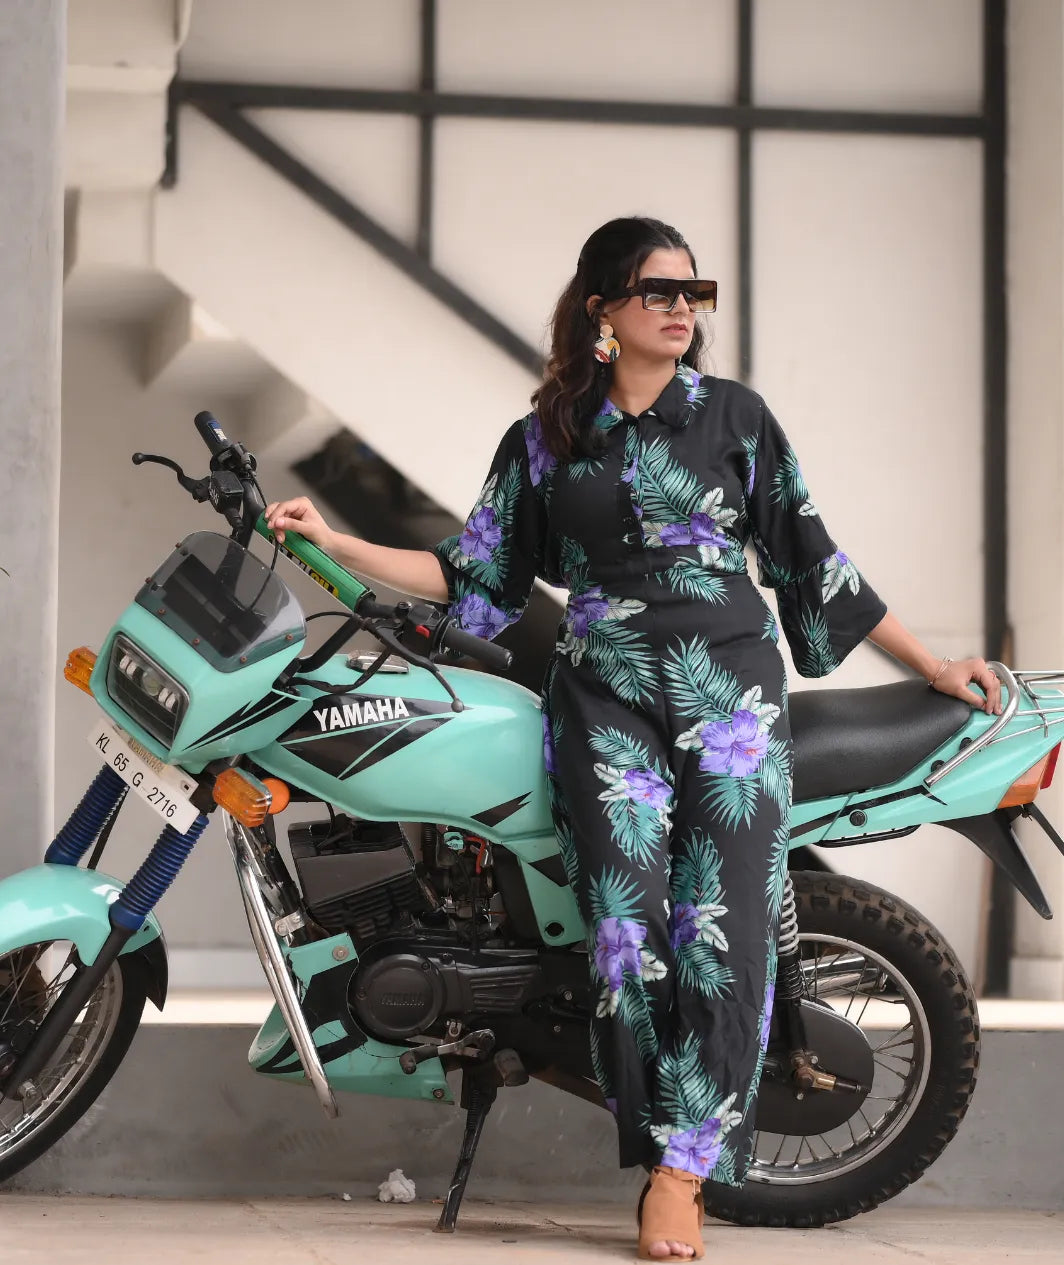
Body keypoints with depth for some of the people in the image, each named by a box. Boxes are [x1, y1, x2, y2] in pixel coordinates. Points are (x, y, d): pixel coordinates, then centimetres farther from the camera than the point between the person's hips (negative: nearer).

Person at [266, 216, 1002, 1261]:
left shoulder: (734, 415, 9)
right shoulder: (545, 439, 12)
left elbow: (811, 561, 12)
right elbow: (475, 573, 12)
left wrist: (934, 666, 11)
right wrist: (335, 544, 5)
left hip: (733, 695, 0)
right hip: (607, 699, 0)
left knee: (721, 929, -12)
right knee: (629, 928, -14)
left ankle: (681, 1173, -9)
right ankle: (664, 1154, -6)